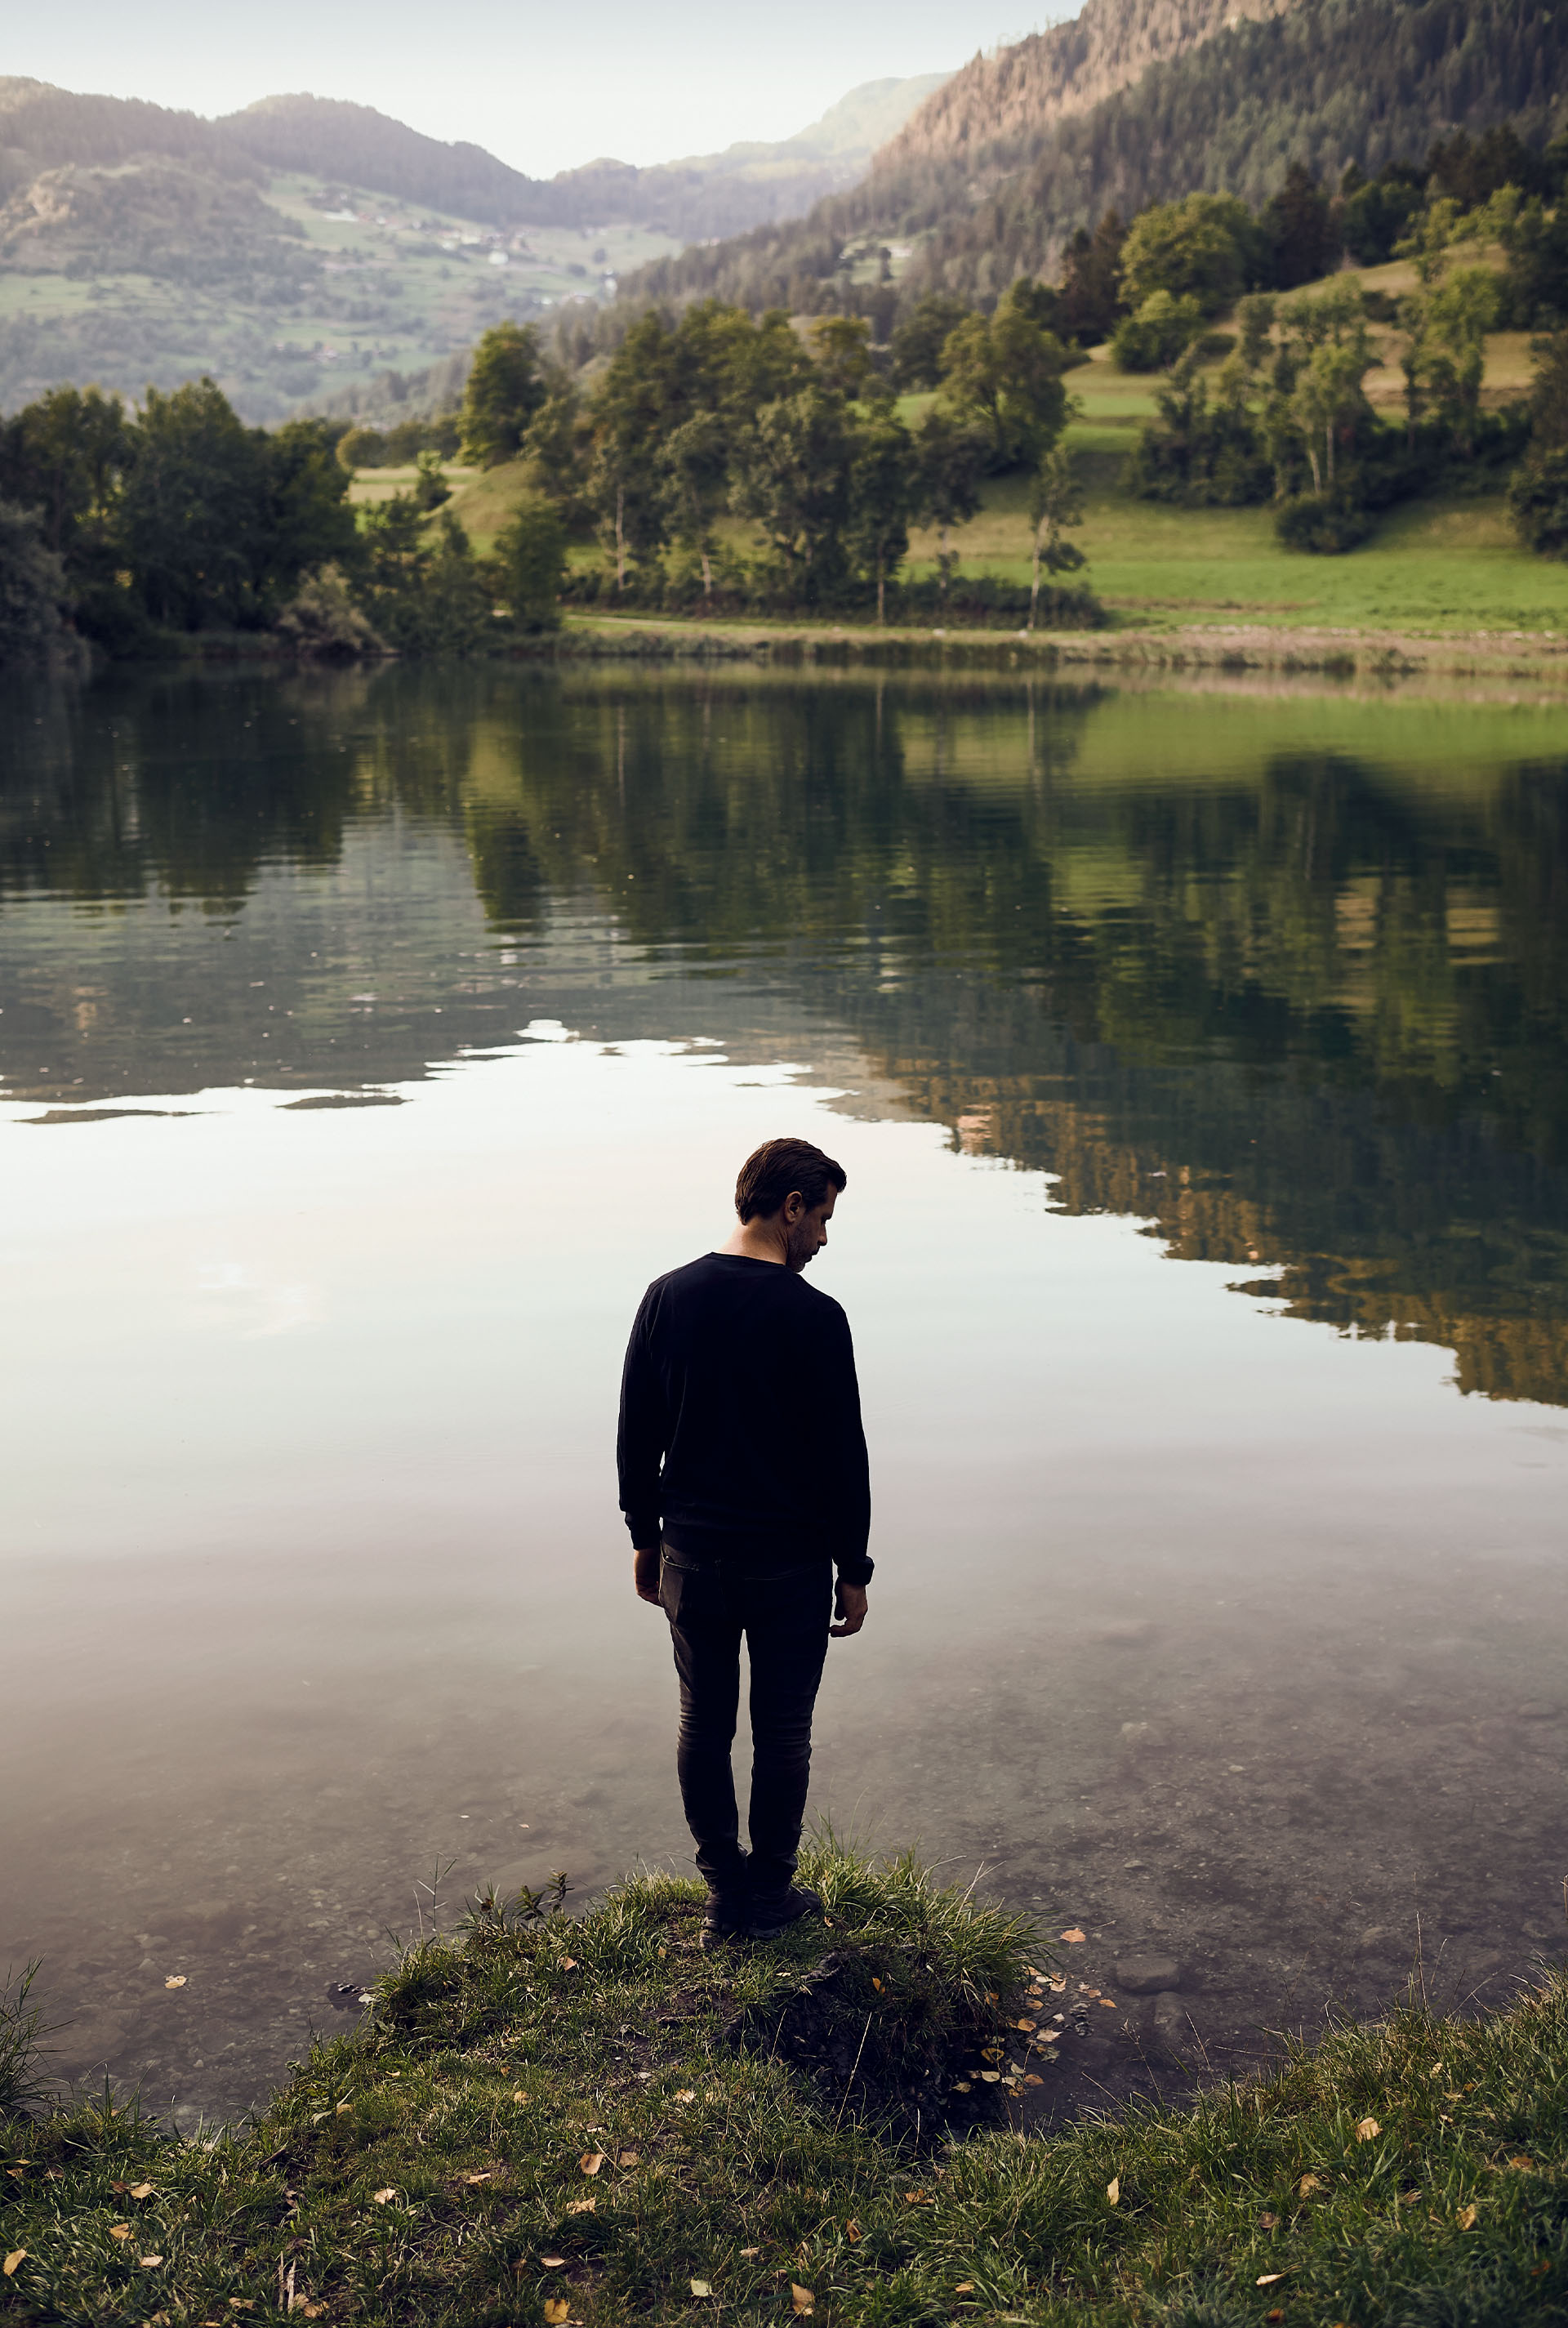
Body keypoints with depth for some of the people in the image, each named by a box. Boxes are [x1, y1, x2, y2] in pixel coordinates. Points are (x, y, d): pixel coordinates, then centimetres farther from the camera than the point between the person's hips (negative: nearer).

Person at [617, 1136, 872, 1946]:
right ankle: (770, 1895, 22)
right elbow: (842, 1453, -11)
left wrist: (645, 1537, 15)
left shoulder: (669, 1296, -1)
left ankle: (724, 1893, 22)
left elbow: (636, 1434, 5)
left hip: (691, 1556, 4)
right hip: (789, 1563, -4)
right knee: (782, 1733, 10)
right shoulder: (813, 1317, -15)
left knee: (704, 1725, 15)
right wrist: (852, 1569, -2)